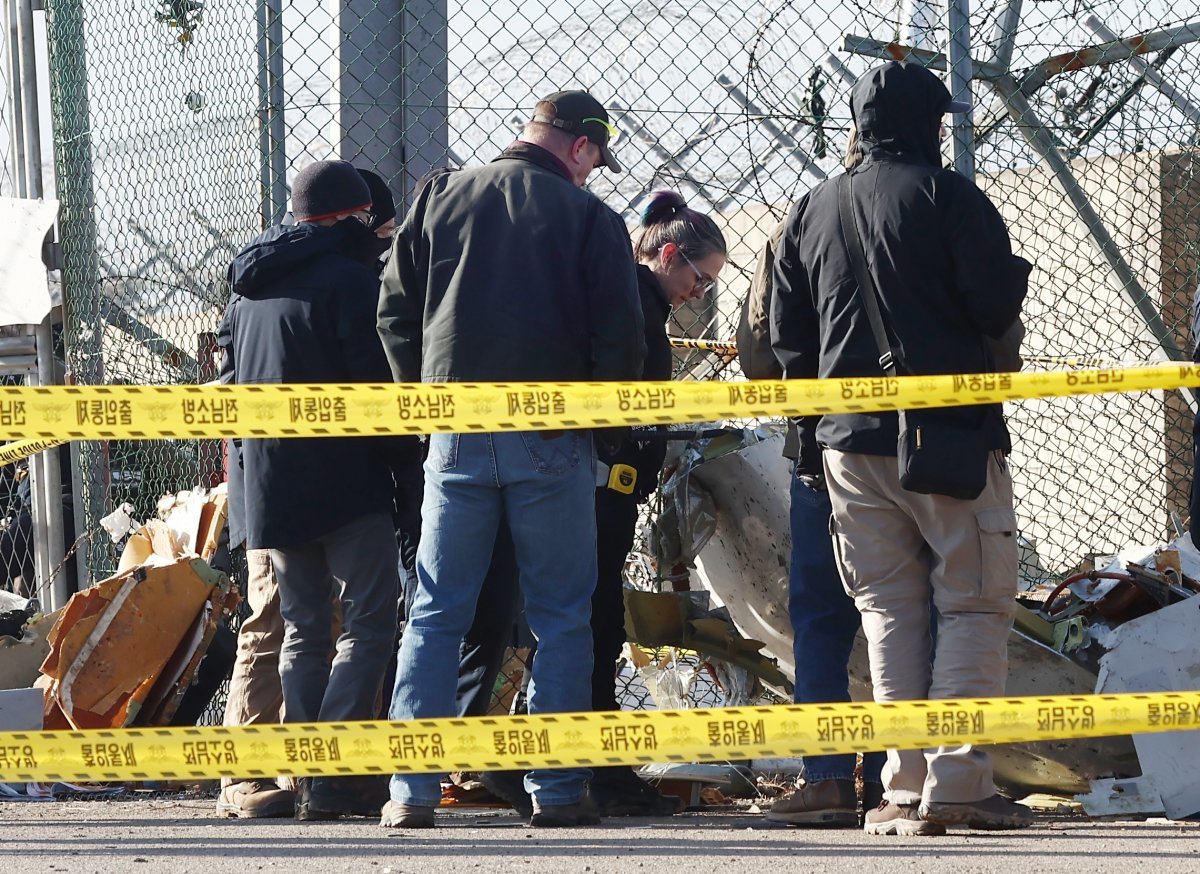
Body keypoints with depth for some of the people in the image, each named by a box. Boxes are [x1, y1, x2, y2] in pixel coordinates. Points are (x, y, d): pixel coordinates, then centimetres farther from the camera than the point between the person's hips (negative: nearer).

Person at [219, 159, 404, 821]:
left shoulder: (248, 288, 15)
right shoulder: (350, 279, -8)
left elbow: (229, 384, 20)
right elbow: (375, 385, -12)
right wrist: (397, 455, 0)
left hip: (268, 486, 7)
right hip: (345, 485, -7)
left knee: (302, 629, 11)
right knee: (368, 623, -5)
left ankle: (306, 778, 6)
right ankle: (332, 776, -16)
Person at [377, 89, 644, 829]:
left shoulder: (440, 199, 7)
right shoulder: (589, 218, -3)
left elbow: (395, 314, 8)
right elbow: (620, 339, -6)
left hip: (456, 434, 3)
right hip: (551, 444, -3)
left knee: (436, 615, 6)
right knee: (561, 617, 6)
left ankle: (413, 789, 0)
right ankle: (556, 789, 2)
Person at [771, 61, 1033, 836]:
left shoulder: (811, 212, 12)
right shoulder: (948, 196, -5)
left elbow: (788, 337, 12)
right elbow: (995, 308, -12)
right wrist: (1017, 271, 9)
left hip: (850, 442, 5)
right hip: (952, 435, -5)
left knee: (890, 610, 9)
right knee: (976, 605, -1)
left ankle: (906, 788, 2)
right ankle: (958, 783, -11)